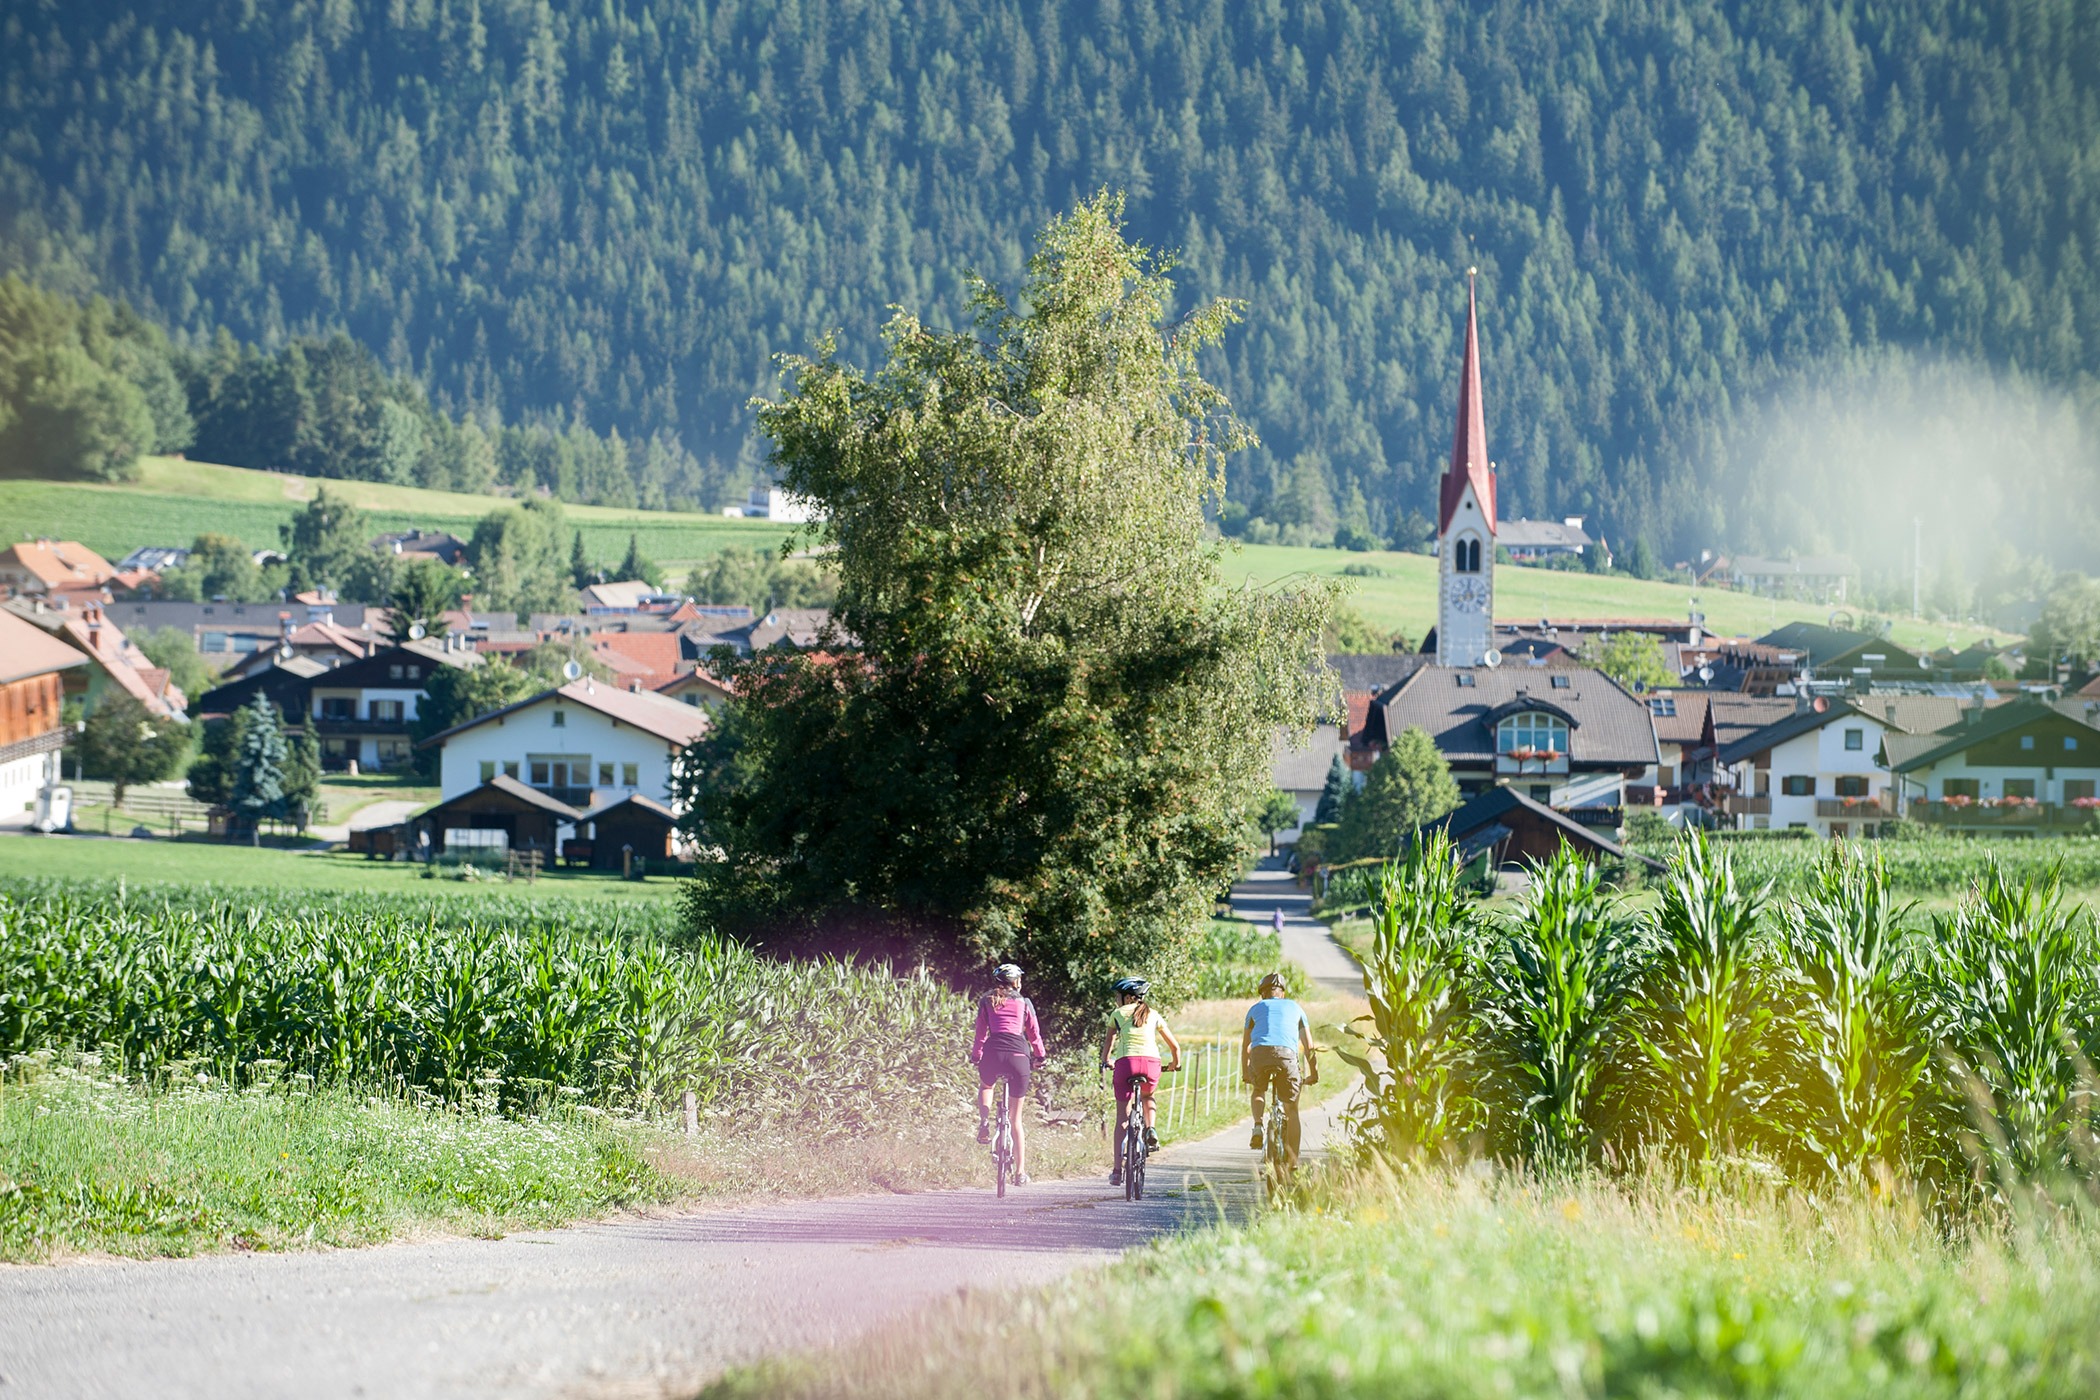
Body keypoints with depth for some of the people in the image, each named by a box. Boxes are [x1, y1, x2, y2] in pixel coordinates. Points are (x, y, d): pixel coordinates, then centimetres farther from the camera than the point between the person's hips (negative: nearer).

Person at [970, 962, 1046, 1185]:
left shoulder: (986, 1002, 16)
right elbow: (1034, 1034, 17)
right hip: (1019, 1055, 0)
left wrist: (976, 1056, 28)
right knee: (1016, 1118, 11)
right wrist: (1039, 1057, 30)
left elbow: (980, 1033, 17)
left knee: (986, 1086, 37)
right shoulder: (1024, 1003, 16)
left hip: (992, 1052, 0)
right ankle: (1020, 1171, 7)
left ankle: (984, 1123, 8)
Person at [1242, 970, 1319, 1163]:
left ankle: (1258, 1128, 9)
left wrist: (1245, 1073, 45)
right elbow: (1308, 1046, 29)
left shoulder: (1256, 1008, 28)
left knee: (1258, 1091, 32)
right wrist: (1313, 1073, 38)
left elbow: (1245, 1046, 33)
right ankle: (1291, 1160, 2)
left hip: (1260, 1053, 1)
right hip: (1287, 1054, -1)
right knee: (1292, 1109, 9)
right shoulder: (1294, 1007, 29)